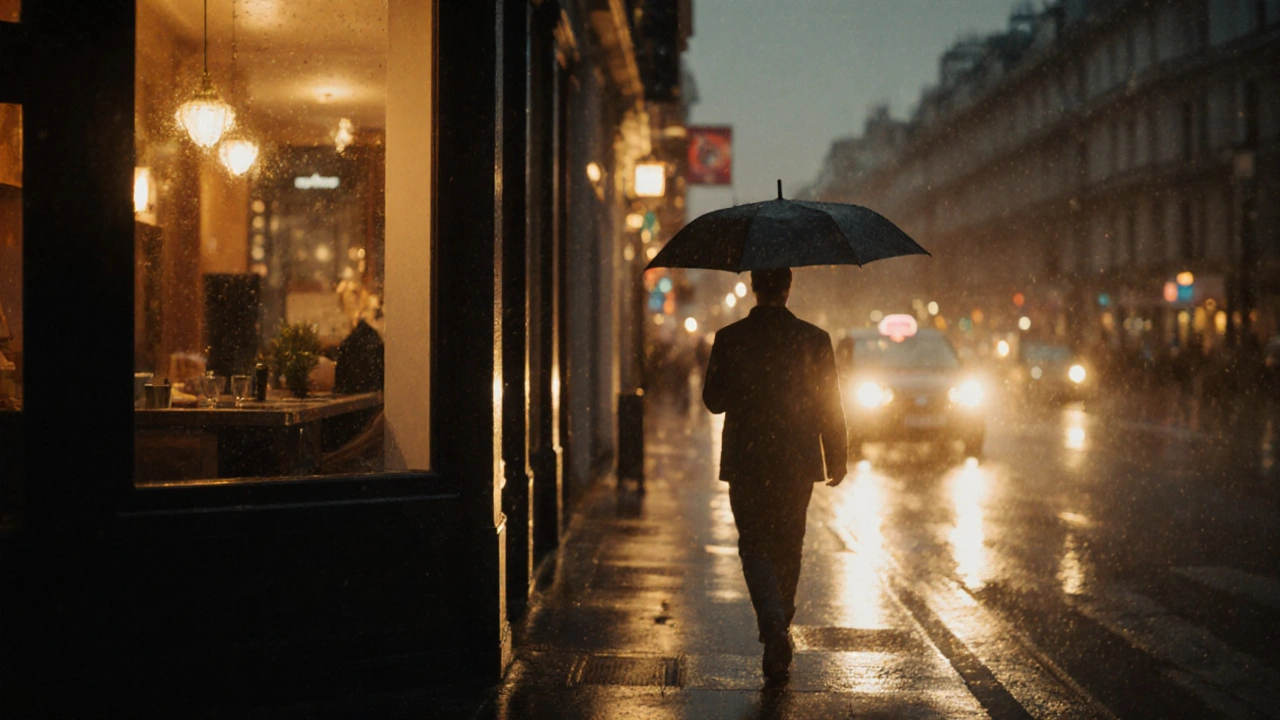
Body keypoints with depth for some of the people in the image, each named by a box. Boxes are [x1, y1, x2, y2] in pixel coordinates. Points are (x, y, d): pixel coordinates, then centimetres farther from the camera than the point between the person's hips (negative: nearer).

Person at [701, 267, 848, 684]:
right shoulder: (814, 340, -5)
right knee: (788, 547, 15)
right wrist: (837, 460, 9)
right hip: (797, 462, 1)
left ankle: (774, 626, -19)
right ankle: (779, 631, 27)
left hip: (746, 462, -1)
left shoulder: (729, 339, -6)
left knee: (755, 546, 4)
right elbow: (829, 406, -1)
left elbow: (714, 400, 2)